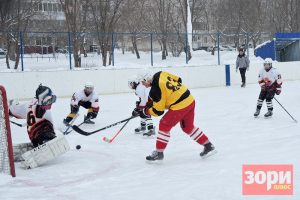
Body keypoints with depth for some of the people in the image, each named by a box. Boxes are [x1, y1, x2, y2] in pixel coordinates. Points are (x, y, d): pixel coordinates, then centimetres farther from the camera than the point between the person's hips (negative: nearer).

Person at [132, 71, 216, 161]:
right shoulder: (160, 74, 4)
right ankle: (208, 146, 28)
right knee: (188, 127, 23)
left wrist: (145, 112, 3)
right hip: (190, 100, 9)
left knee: (164, 125, 2)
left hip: (180, 106, -9)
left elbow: (158, 111, -12)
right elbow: (178, 80, 16)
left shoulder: (155, 90, -18)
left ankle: (159, 152, 9)